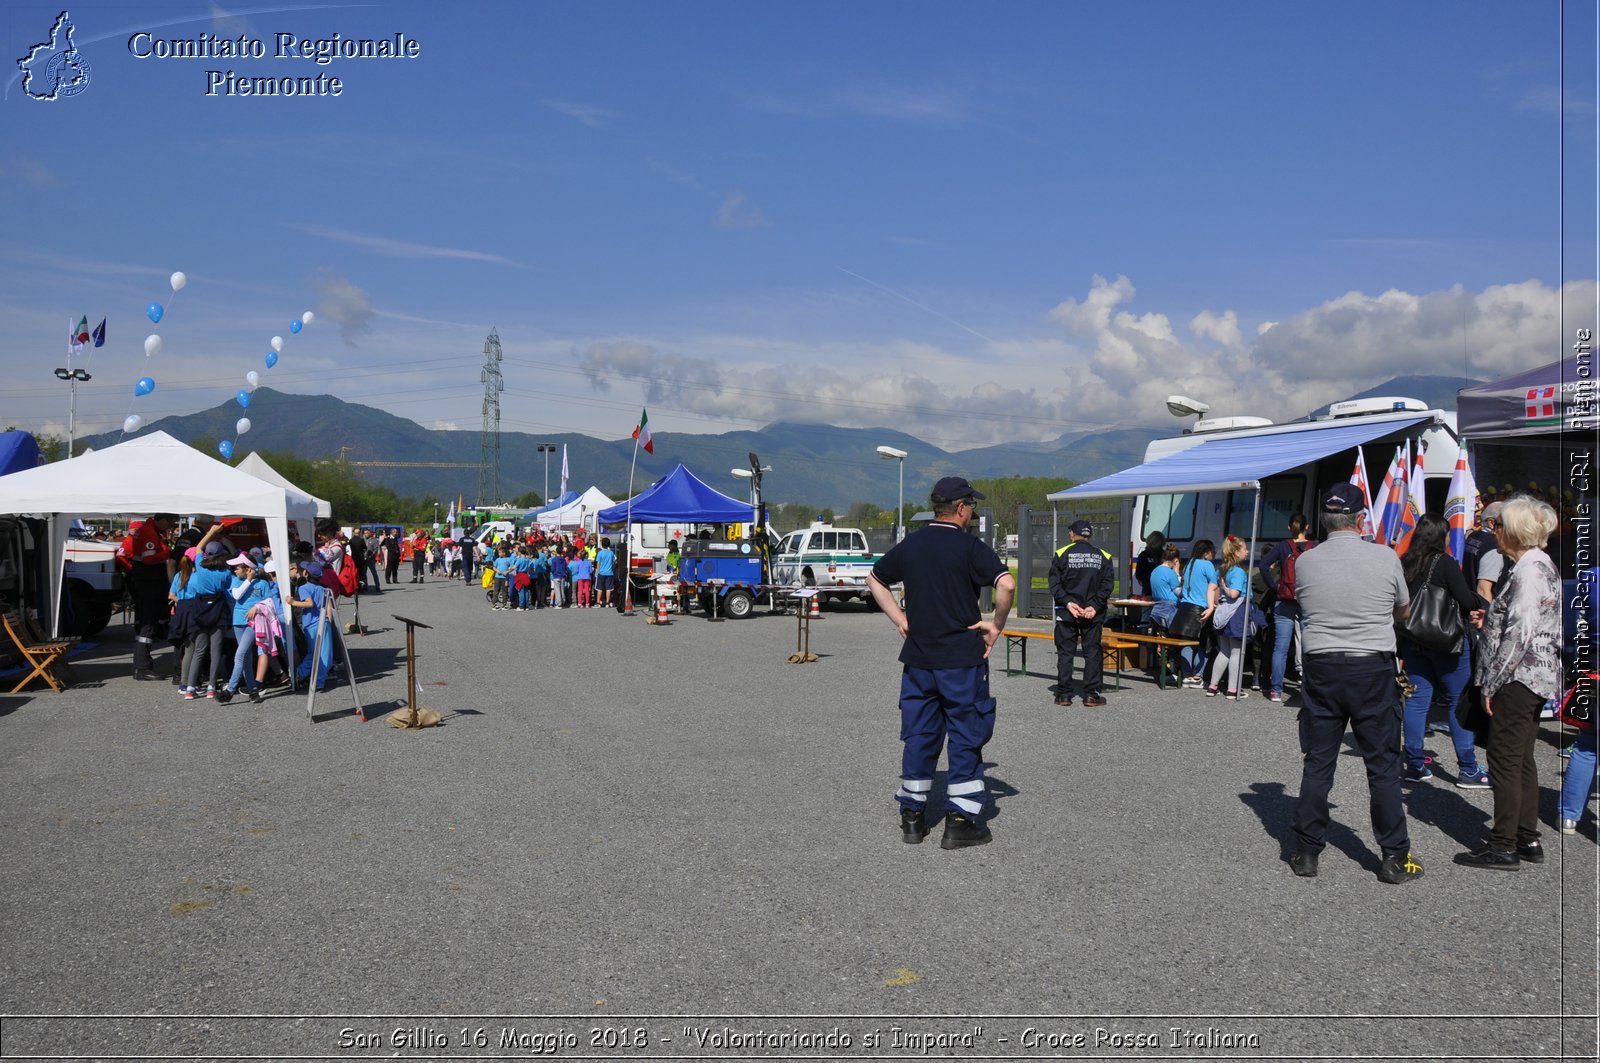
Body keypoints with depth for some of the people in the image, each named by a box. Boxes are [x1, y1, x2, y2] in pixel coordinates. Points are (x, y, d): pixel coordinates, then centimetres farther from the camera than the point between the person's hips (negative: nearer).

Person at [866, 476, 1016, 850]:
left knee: (918, 735, 13)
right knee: (966, 737, 5)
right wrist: (996, 625, -8)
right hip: (963, 658, -5)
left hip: (917, 657, 5)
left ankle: (912, 816, 18)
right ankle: (961, 821, 7)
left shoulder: (910, 544, 7)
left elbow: (874, 580, 18)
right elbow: (1006, 584, -22)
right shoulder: (970, 547, -10)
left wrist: (900, 619, 15)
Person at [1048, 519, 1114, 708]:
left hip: (1066, 613, -1)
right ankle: (1091, 695, 6)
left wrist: (1068, 603, -11)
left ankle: (1063, 694, 6)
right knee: (1092, 652, 7)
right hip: (1093, 614, 1)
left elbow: (1055, 584, -8)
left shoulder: (1062, 554, -1)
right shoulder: (1103, 556, 4)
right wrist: (1094, 606, -8)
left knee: (1065, 652, 6)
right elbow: (1107, 584, -4)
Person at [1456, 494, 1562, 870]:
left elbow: (1520, 634, -22)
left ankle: (1504, 847, 2)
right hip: (1536, 677, 10)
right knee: (1522, 760, 15)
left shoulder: (1528, 571, -18)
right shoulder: (1542, 564, 13)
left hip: (1518, 678, -10)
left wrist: (1492, 684, -18)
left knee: (1505, 761, -4)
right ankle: (1528, 840, 22)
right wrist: (1490, 620, 11)